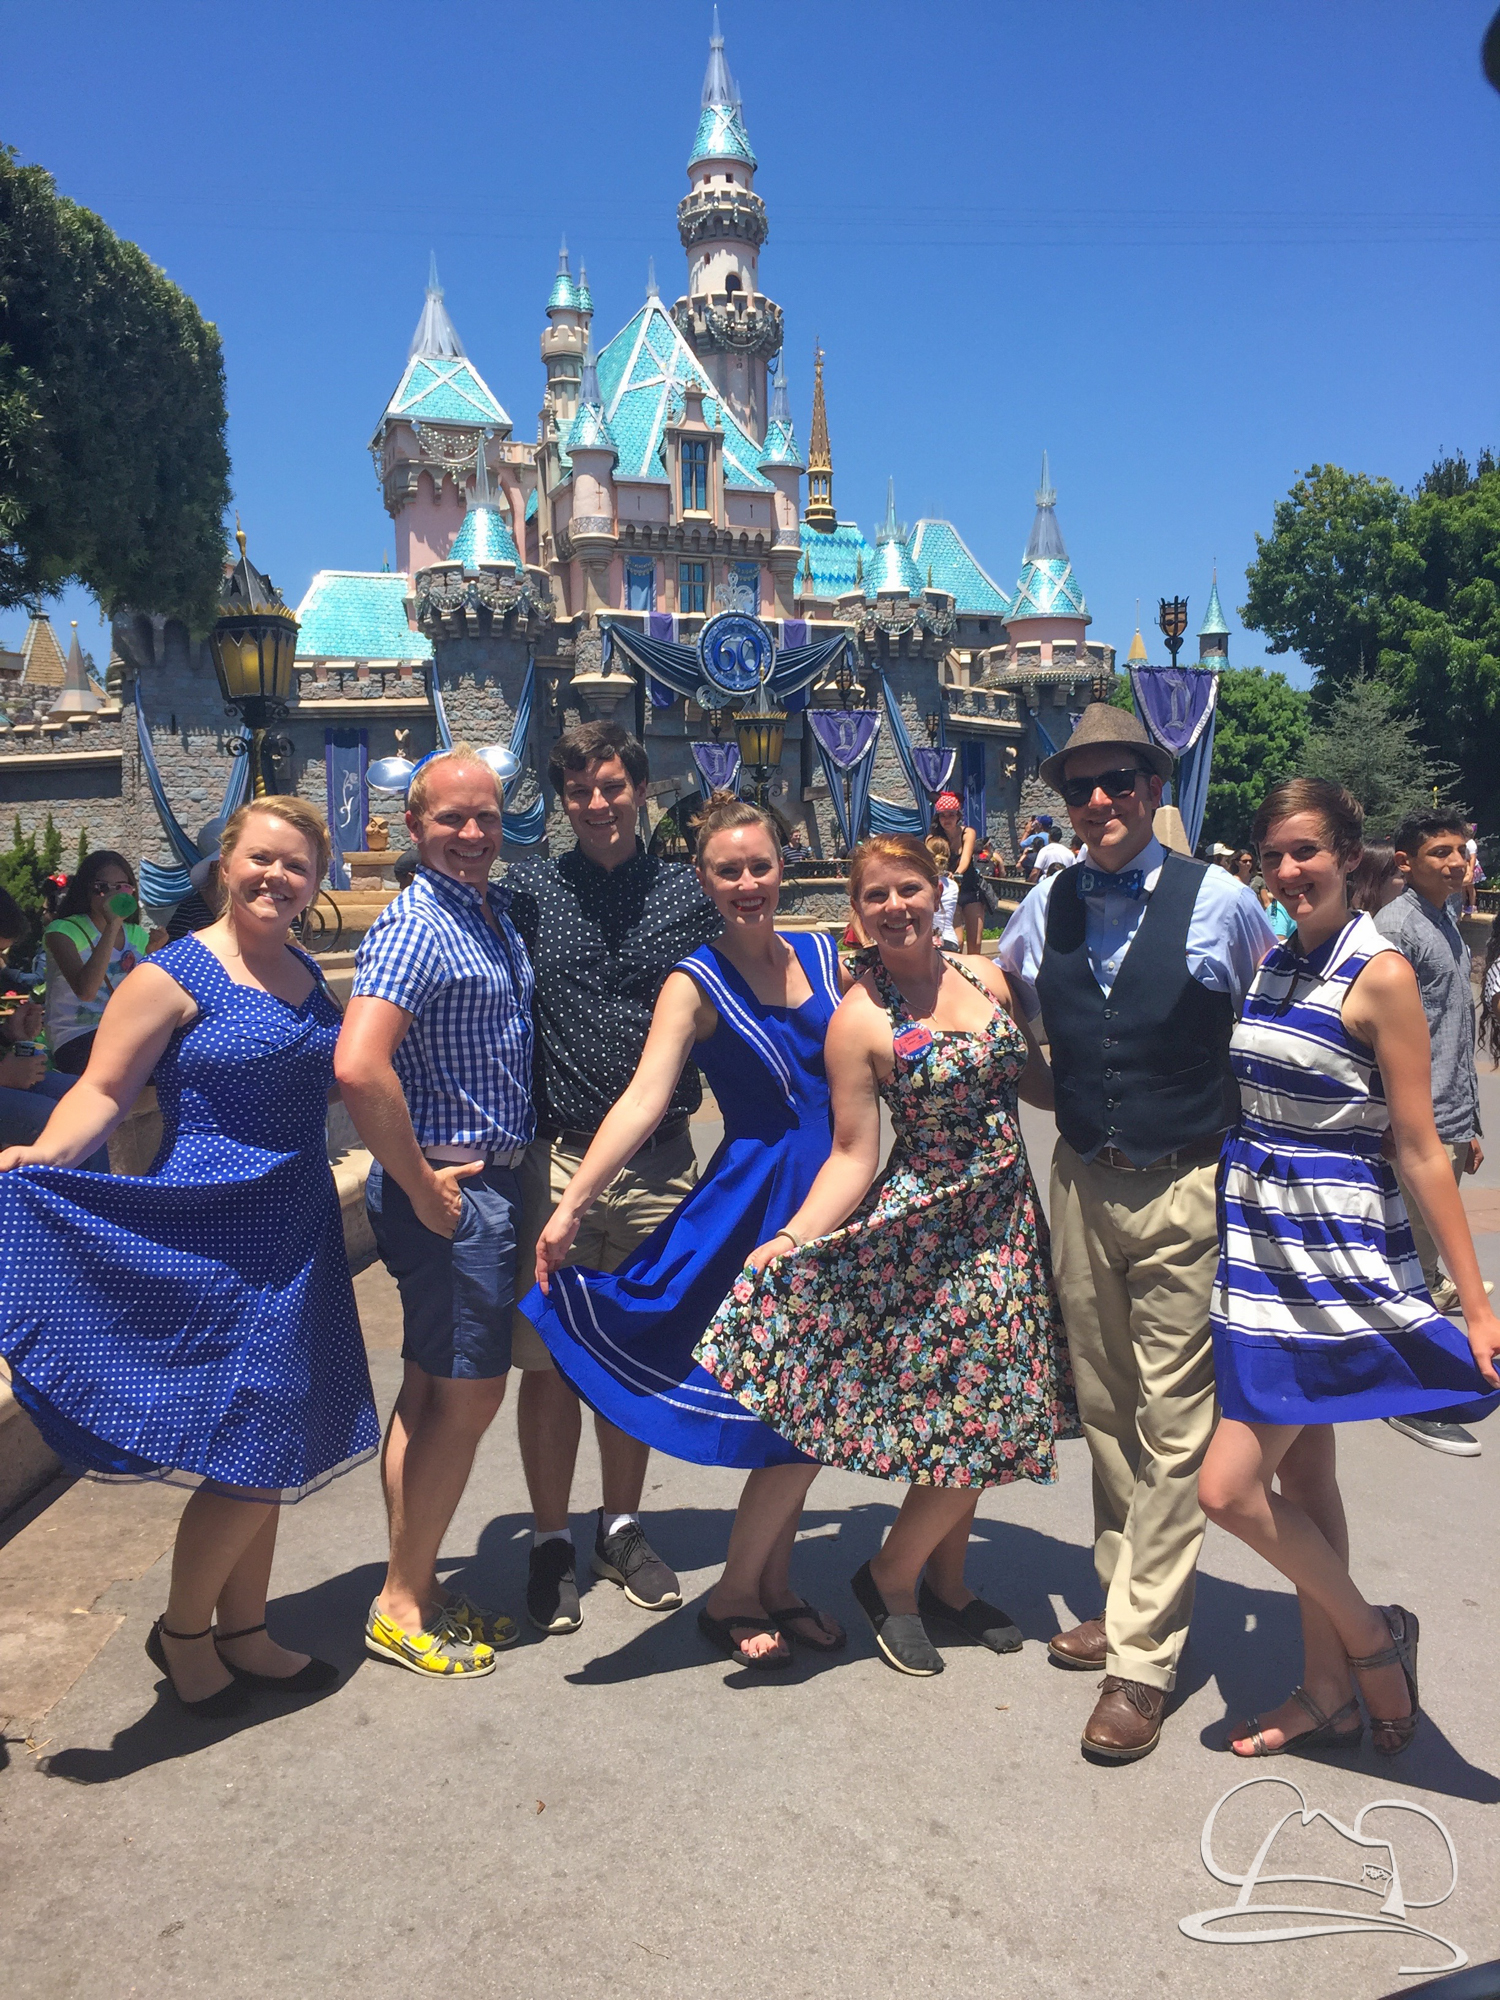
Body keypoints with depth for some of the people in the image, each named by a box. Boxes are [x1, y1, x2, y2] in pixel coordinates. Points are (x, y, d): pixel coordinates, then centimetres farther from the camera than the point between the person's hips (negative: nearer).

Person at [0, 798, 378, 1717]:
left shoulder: (310, 979, 10)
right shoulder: (174, 976, -9)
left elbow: (343, 1082, 22)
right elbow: (102, 1092, -13)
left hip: (295, 1236, 7)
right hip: (209, 1237, -7)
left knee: (273, 1450, 15)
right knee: (250, 1451, -4)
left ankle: (244, 1632, 32)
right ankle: (182, 1630, 22)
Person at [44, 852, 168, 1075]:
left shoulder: (137, 935, 12)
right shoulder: (62, 931, -5)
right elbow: (85, 991, -24)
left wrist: (155, 952, -5)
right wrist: (112, 926, -25)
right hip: (76, 1042, -6)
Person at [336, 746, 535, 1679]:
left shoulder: (498, 909, 11)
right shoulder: (415, 928, -18)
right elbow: (359, 1067, -32)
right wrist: (420, 1186, -22)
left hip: (489, 1180, 9)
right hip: (451, 1190, -9)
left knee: (432, 1391, 16)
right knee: (468, 1393, 0)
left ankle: (416, 1588, 30)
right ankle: (404, 1607, 17)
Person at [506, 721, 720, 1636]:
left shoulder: (688, 894, 4)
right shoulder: (528, 890, 1)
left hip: (659, 1160, 2)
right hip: (552, 1156, -1)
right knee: (550, 1357, 6)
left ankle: (622, 1526, 33)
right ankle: (552, 1542, 25)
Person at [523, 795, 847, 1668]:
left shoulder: (823, 956, 5)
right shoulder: (696, 984, -9)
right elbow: (643, 1098, -20)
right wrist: (571, 1206, -29)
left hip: (835, 1193, 5)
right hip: (756, 1202, -5)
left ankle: (774, 1579, 33)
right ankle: (735, 1598, 20)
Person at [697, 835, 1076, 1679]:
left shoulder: (986, 976, 4)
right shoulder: (860, 1019, -12)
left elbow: (1036, 1080, 14)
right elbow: (853, 1158, -12)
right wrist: (792, 1236, -24)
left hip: (1009, 1218, 6)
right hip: (929, 1230, -6)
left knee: (991, 1418, 12)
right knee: (974, 1420, -3)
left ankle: (946, 1580, 32)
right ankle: (891, 1577, 21)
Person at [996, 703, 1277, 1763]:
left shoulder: (1221, 900, -6)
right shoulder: (1046, 905, 3)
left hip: (1185, 1190, -4)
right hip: (1082, 1186, 4)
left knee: (1173, 1424, 0)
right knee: (1105, 1409, 15)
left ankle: (1142, 1656, 12)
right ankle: (1130, 1600, 34)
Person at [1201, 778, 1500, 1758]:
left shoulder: (1380, 973, -13)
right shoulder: (1271, 960, 8)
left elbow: (1420, 1150, -13)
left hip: (1337, 1262, -7)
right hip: (1260, 1246, 7)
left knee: (1228, 1487, -6)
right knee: (1301, 1474, 16)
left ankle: (1374, 1636, 19)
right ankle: (1330, 1691, 32)